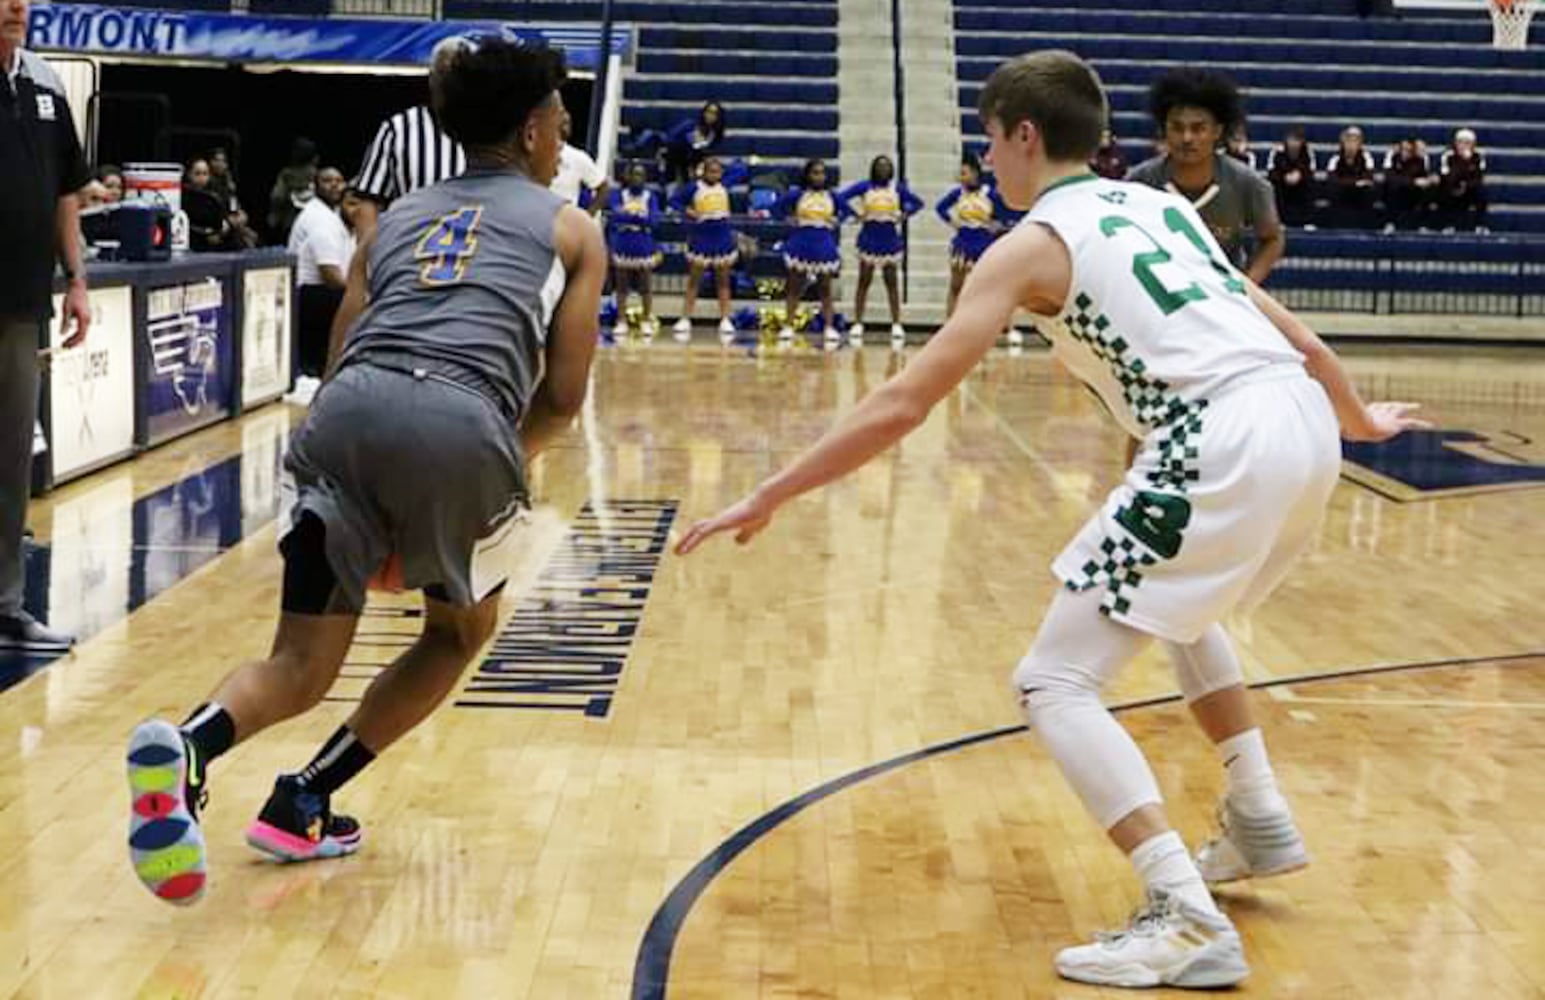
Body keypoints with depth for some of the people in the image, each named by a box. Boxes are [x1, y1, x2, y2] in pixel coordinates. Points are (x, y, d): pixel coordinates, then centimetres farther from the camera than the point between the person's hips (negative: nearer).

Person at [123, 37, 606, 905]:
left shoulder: (397, 217, 32)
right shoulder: (572, 228, 22)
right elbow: (563, 395, 14)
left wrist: (378, 512, 34)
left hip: (348, 410, 3)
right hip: (461, 422, -3)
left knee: (302, 667, 10)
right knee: (460, 632, 25)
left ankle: (188, 747, -22)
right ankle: (304, 806, 18)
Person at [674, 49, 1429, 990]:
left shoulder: (1032, 244, 5)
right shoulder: (1162, 204, 24)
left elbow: (901, 406, -1)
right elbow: (1294, 336, 30)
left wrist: (767, 498, 4)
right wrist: (1357, 419, 49)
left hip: (1224, 448, -8)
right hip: (1303, 422, 8)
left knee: (1056, 681, 0)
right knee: (1181, 603, 36)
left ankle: (1190, 922, -10)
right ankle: (1262, 822, 37)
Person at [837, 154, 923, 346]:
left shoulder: (898, 188, 3)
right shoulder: (864, 186, -2)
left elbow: (917, 202, 9)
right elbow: (841, 197, -6)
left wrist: (903, 215, -3)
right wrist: (856, 215, -10)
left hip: (890, 238, 1)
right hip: (869, 237, -1)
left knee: (891, 281, 4)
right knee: (864, 281, 3)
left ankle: (896, 325, 7)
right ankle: (857, 324, 6)